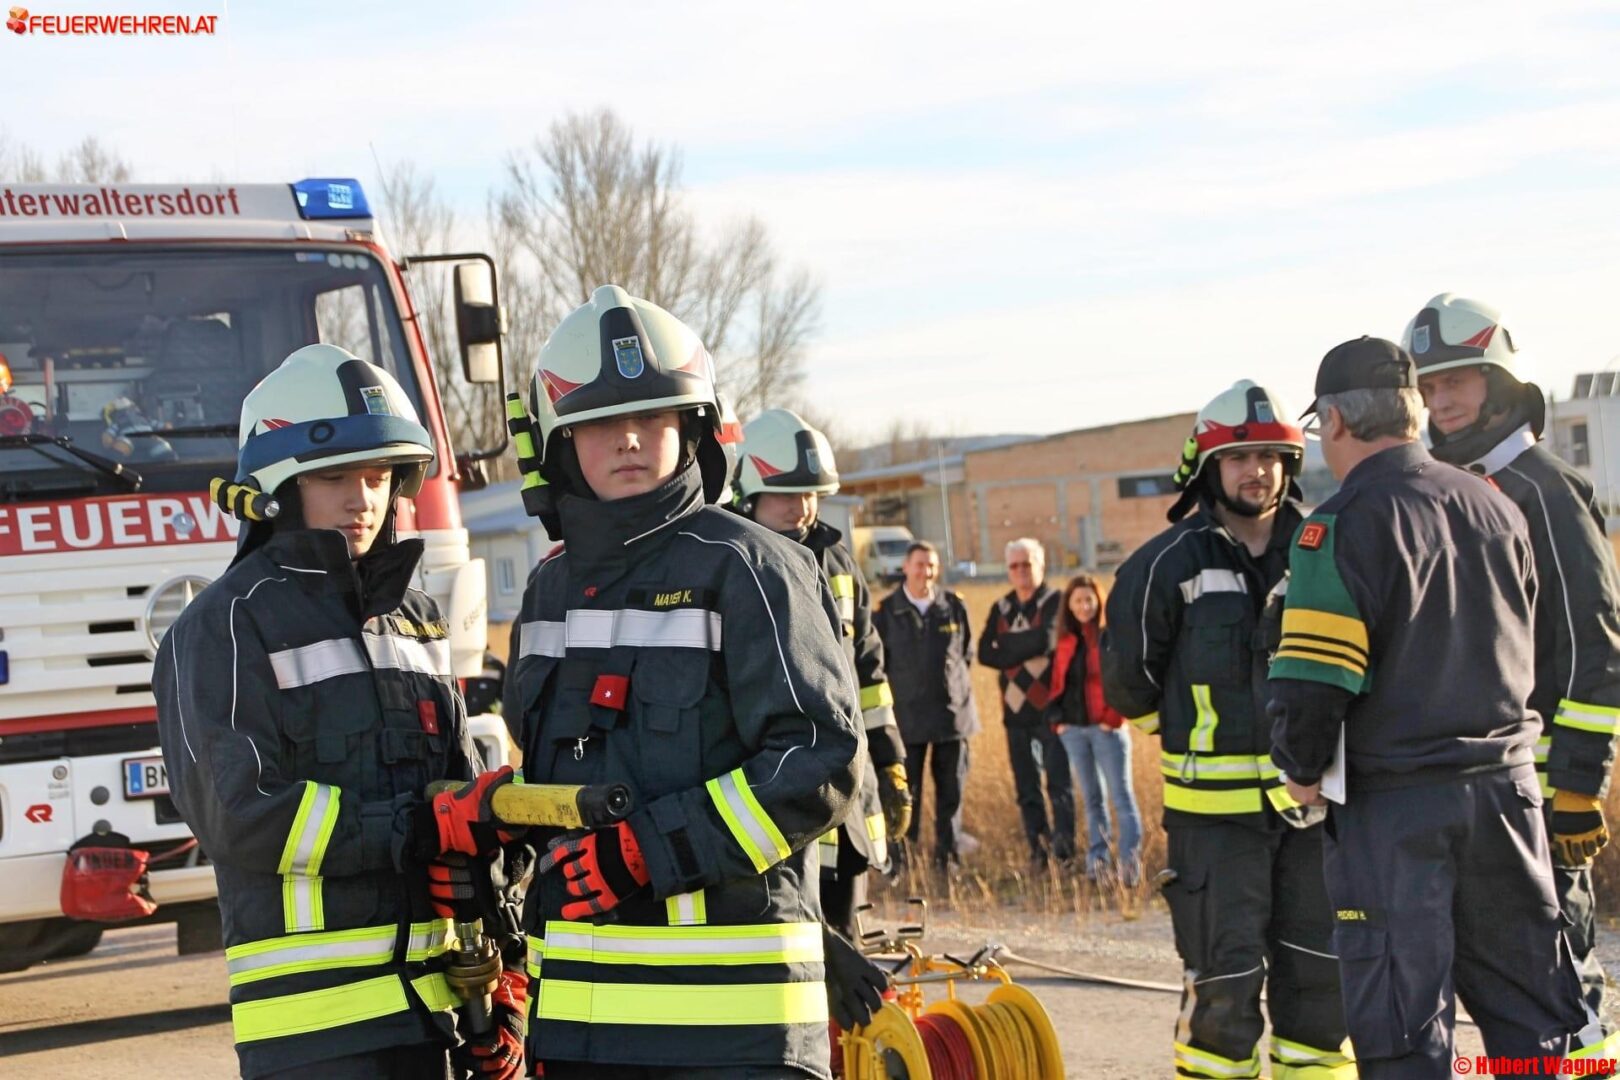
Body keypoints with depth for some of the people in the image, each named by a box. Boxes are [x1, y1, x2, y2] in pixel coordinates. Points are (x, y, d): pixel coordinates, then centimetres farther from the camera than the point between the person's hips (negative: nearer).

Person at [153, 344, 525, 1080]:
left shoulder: (414, 620, 17)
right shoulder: (226, 626, -4)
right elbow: (238, 817, -16)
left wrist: (505, 979, 7)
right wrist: (425, 825, -16)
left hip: (430, 1009, 7)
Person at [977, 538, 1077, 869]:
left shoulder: (1055, 602, -3)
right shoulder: (1001, 608, 13)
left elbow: (1046, 640, -19)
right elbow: (985, 653, 2)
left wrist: (1006, 645, -6)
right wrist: (1023, 653, -11)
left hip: (1050, 707, -5)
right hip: (1016, 709, 5)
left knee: (1059, 782, -8)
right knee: (1026, 788, 8)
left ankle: (1063, 848, -5)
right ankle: (1038, 849, 15)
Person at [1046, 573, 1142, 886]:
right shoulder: (1066, 641, 11)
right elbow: (1058, 683, 17)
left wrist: (1113, 718, -14)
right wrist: (1057, 719, 7)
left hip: (1106, 728, -5)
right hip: (1073, 729, 5)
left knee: (1120, 795, -6)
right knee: (1092, 798, 11)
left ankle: (1130, 861, -9)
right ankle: (1097, 859, 15)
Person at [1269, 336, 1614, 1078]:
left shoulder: (1342, 526, -12)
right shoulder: (1498, 508, 7)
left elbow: (1311, 683, -16)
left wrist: (1301, 769, 1)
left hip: (1391, 802, -5)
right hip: (1505, 786, 6)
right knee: (1531, 1020, 14)